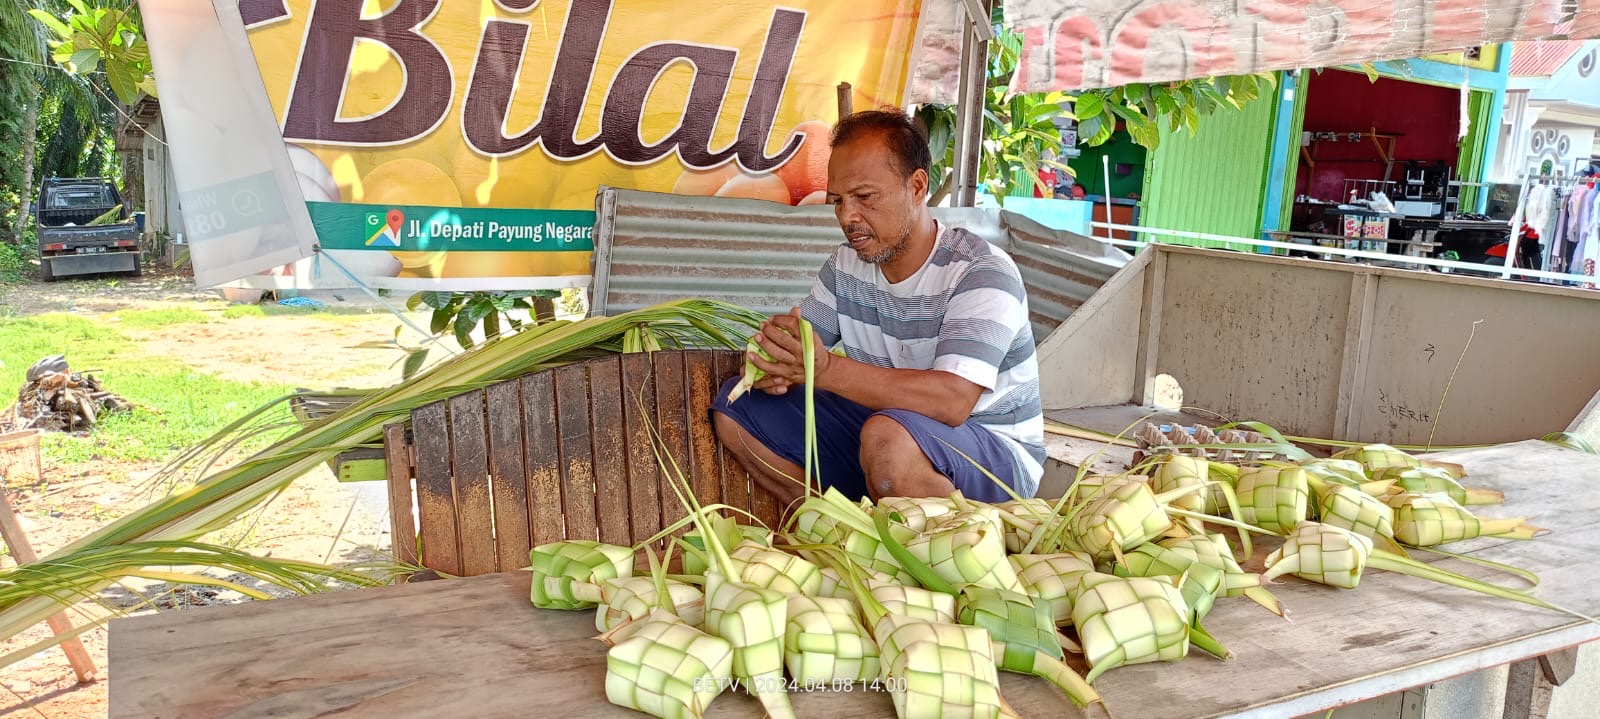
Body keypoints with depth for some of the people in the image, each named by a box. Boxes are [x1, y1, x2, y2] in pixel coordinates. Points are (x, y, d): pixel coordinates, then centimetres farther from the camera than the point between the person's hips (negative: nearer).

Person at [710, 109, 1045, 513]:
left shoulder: (981, 274, -19)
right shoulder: (847, 264, 5)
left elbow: (952, 402, -32)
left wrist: (825, 368, -40)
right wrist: (777, 366, -22)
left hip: (993, 452, -7)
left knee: (889, 437, -40)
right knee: (735, 406, 0)